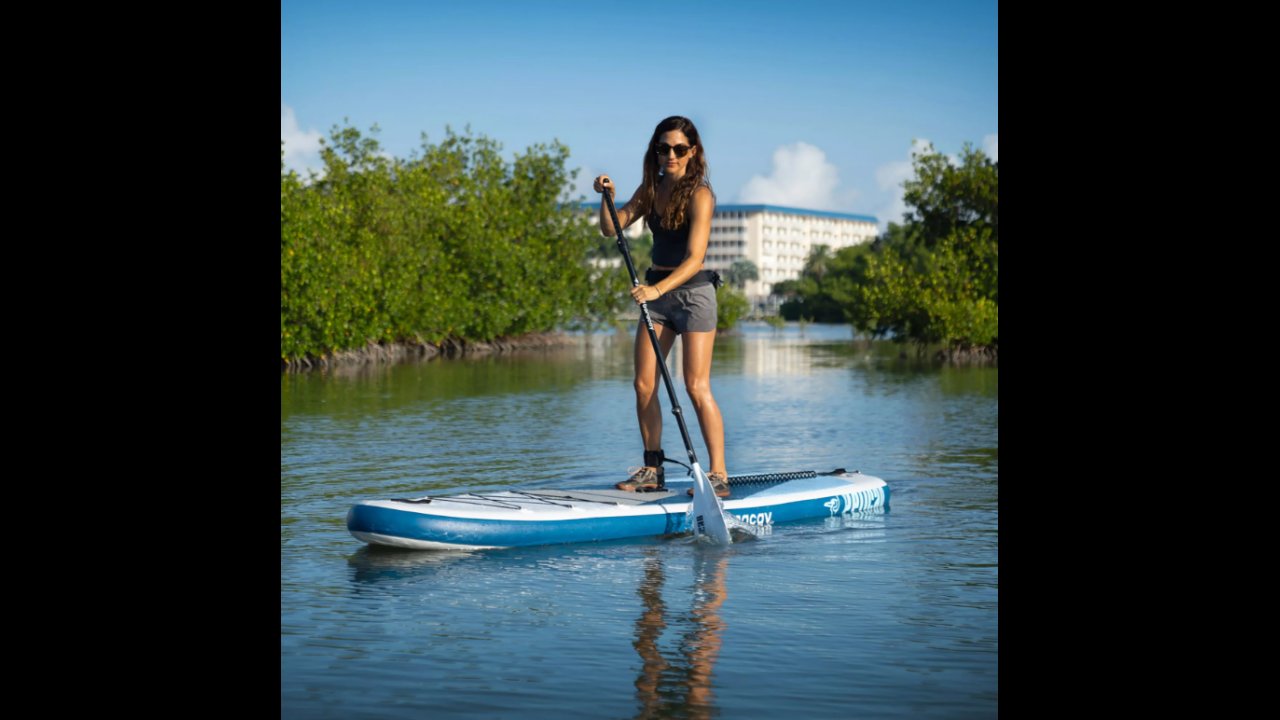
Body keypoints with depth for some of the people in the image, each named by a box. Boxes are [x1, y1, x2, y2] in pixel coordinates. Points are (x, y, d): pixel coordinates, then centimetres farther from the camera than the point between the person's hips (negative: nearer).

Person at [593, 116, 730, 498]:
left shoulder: (699, 194, -14)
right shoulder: (651, 189, 8)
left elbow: (694, 258, -23)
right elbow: (611, 228, 7)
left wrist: (658, 288, -35)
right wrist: (607, 197, -12)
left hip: (692, 291, -7)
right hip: (657, 290, 7)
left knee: (697, 386, -11)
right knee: (644, 384, 3)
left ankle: (719, 474, -8)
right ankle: (653, 469, 13)